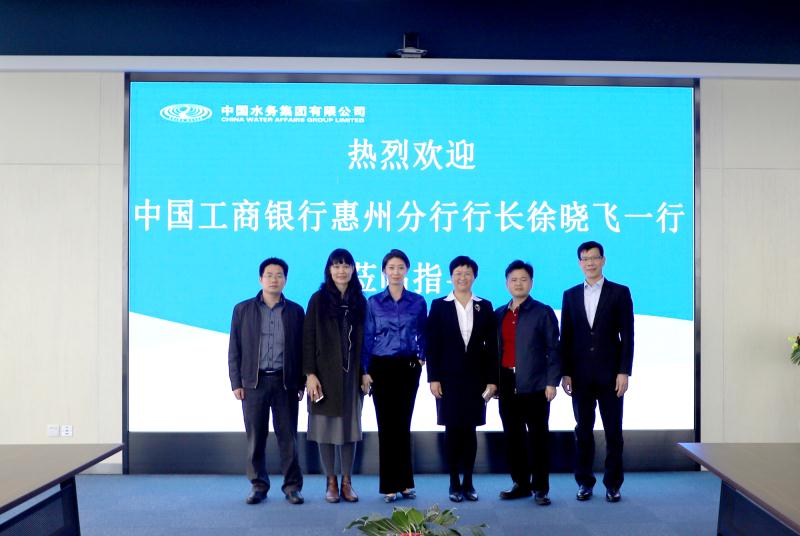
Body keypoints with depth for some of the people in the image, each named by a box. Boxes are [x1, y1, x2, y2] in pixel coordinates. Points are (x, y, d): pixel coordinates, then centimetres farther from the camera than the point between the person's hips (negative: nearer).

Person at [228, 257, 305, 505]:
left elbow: (302, 348, 6)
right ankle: (258, 485, 16)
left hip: (285, 382, 0)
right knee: (255, 437, 5)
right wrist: (236, 382, -1)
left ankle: (292, 486, 11)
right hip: (254, 382, 0)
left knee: (288, 436, 3)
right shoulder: (242, 310, 7)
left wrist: (301, 383, 2)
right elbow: (234, 349, 6)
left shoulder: (295, 311, 6)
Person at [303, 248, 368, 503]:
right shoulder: (318, 299, -1)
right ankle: (331, 482, 15)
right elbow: (308, 338, -4)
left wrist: (365, 373, 3)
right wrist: (310, 374, -11)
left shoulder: (359, 302, 7)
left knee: (350, 427, 6)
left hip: (351, 374, 2)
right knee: (326, 428, 3)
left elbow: (364, 340, 8)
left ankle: (347, 482, 16)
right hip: (325, 374, -2)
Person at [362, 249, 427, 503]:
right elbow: (367, 338, 2)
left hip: (408, 368, 1)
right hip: (383, 367, -1)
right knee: (386, 424, 1)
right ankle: (390, 485, 10)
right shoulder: (373, 302, 2)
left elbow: (422, 335, 11)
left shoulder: (418, 302, 4)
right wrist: (367, 370, -3)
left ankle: (405, 482, 17)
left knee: (403, 424, 6)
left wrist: (421, 358, -2)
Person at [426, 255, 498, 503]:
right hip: (449, 378, -1)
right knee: (452, 430, 3)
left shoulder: (485, 306, 7)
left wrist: (492, 379, 0)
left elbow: (491, 346, 5)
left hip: (476, 378, 1)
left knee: (470, 430, 5)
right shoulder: (439, 306, 3)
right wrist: (433, 378, -7)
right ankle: (454, 483, 13)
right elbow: (431, 345, 0)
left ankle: (468, 482, 15)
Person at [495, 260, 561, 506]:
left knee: (538, 438, 1)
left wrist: (552, 382, -10)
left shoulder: (543, 312, 2)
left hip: (534, 385, -4)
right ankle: (520, 484, 20)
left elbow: (553, 349, -2)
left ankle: (540, 488, 10)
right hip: (507, 384, 4)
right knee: (512, 437, 9)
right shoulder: (499, 314, 14)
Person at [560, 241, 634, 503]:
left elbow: (627, 335, -2)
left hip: (610, 374, -2)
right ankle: (584, 482, 17)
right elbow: (566, 337, 8)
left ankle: (613, 484, 15)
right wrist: (565, 373, 2)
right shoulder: (570, 295, 9)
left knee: (613, 431, 4)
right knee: (583, 430, 7)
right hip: (580, 375, 2)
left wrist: (624, 371, -9)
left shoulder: (620, 292, 2)